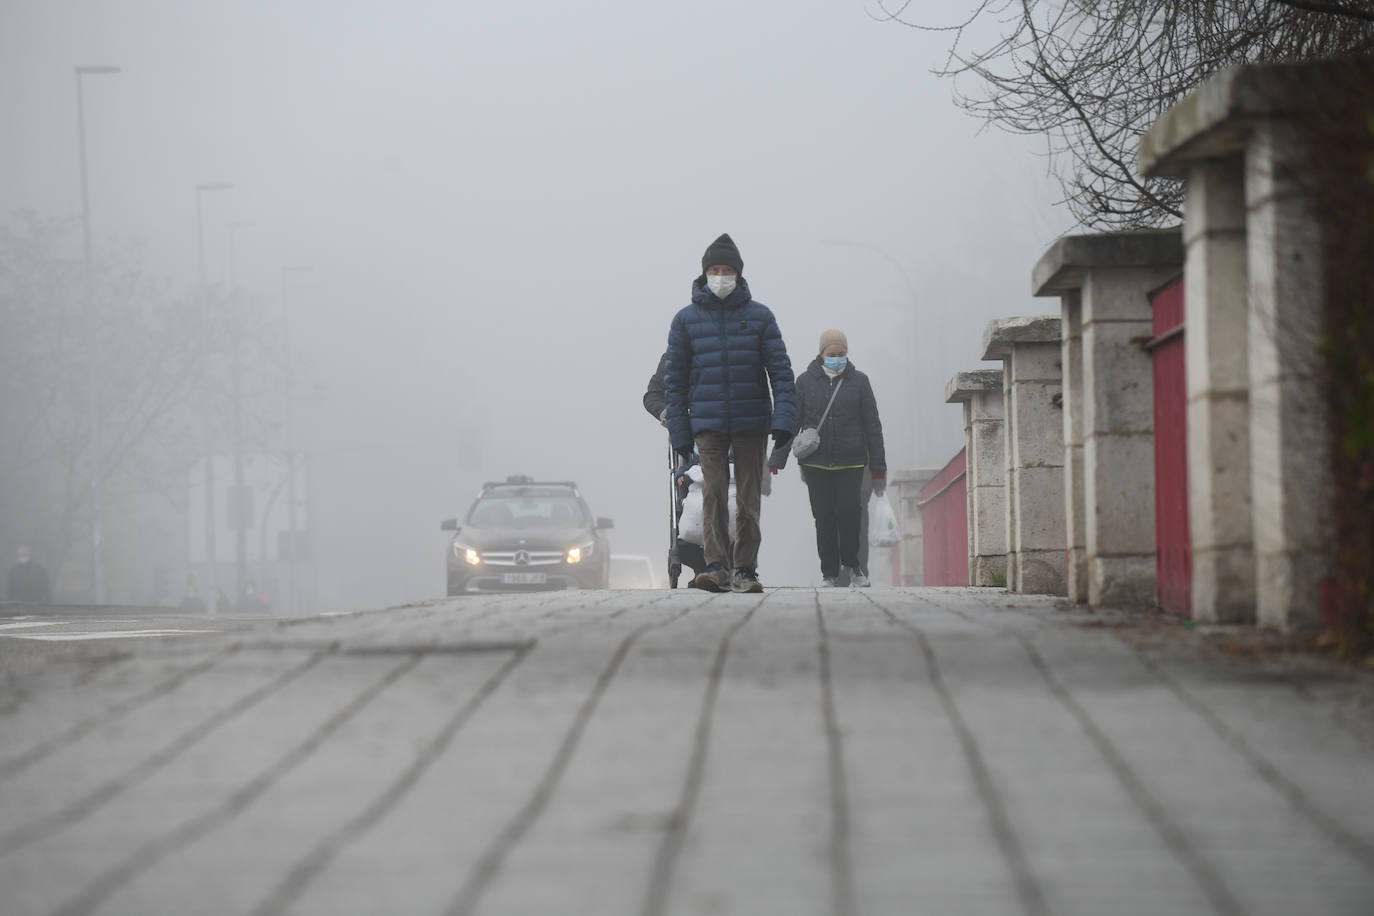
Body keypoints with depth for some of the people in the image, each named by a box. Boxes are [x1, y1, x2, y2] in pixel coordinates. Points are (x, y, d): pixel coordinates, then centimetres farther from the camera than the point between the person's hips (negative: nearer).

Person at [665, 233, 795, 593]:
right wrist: (679, 432, 3)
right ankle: (715, 567, -17)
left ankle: (745, 570, 8)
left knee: (749, 496, 3)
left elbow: (780, 370, 1)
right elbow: (674, 379, 8)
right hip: (708, 422, 0)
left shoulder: (759, 316, 3)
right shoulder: (687, 319, 5)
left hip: (752, 421, 1)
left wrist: (783, 419, -10)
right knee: (714, 490, -13)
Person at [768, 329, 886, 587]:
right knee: (823, 517, 0)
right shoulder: (806, 381, 6)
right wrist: (776, 461, 2)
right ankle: (829, 571, 10)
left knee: (850, 510, -13)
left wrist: (878, 466, 5)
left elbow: (872, 424, 8)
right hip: (816, 462, 1)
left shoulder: (858, 381, 6)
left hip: (850, 462, -1)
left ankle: (850, 561, 9)